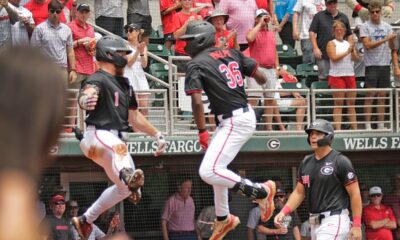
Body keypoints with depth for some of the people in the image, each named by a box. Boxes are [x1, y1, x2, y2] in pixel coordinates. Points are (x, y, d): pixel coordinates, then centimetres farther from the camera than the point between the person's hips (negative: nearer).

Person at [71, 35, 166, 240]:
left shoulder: (124, 84, 21)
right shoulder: (98, 80, -8)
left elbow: (133, 116, 30)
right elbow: (87, 94, -32)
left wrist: (156, 134, 27)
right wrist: (85, 100, -57)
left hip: (116, 141, 10)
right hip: (97, 136, -10)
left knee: (124, 188, 14)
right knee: (118, 146, -42)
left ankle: (85, 220, 24)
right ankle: (128, 175, -76)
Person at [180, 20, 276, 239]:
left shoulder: (196, 65, -7)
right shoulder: (231, 53, 11)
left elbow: (197, 101, -18)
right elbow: (260, 77, 12)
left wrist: (202, 131, -12)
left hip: (235, 121, -10)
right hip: (245, 113, 10)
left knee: (208, 172, -15)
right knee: (216, 167, 22)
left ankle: (260, 191, -11)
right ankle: (223, 219, 31)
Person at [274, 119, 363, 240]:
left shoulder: (340, 161, -7)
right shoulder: (306, 162, 13)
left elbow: (354, 193, -9)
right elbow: (299, 192, 17)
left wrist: (357, 225, -14)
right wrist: (284, 212, 1)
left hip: (334, 221, -8)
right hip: (315, 223, 8)